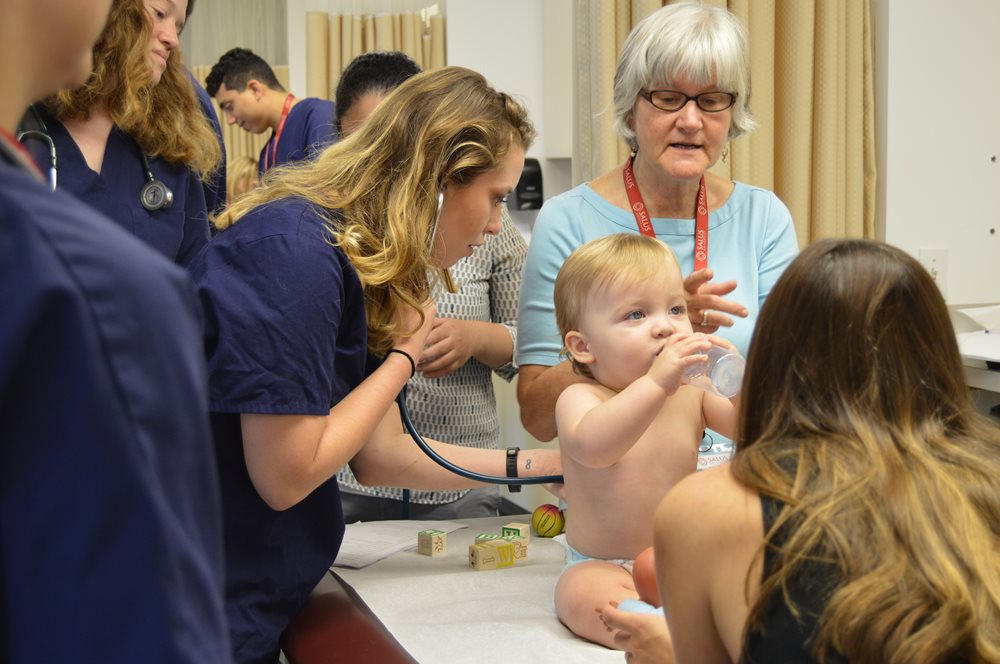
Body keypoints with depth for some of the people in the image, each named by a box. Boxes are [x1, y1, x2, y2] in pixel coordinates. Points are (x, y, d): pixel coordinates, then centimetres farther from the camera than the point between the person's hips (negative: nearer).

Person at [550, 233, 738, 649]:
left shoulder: (693, 395, 2)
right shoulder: (580, 399, -12)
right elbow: (591, 446, -35)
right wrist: (656, 383, -44)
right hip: (603, 566, -4)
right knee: (584, 596, -35)